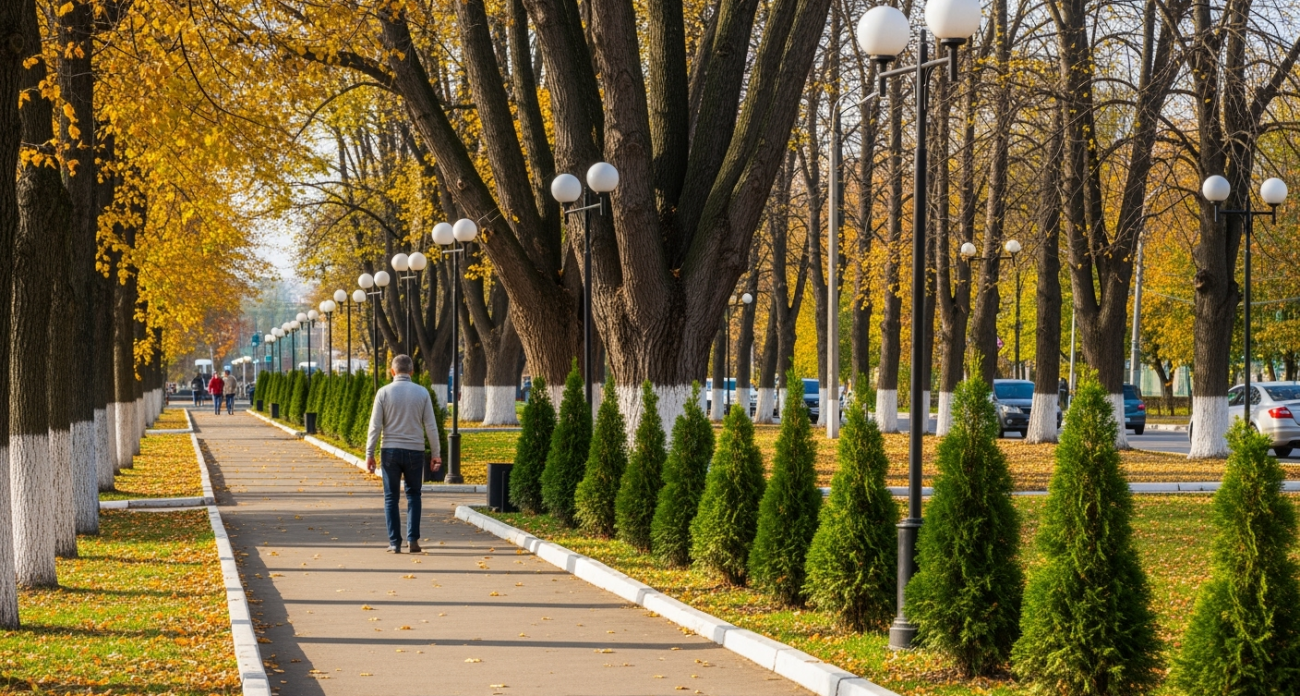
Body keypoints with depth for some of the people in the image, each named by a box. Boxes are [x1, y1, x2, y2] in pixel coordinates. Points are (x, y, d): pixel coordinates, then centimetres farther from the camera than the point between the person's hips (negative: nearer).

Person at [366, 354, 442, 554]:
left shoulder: (384, 392, -4)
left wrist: (369, 454, 1)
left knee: (391, 498, 8)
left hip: (390, 451, -1)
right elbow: (431, 426, -1)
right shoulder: (422, 393, -1)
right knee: (413, 495, 16)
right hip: (415, 451, 1)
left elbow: (375, 426, -5)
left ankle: (395, 542, 5)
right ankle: (412, 538, 7)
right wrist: (436, 453, 7)